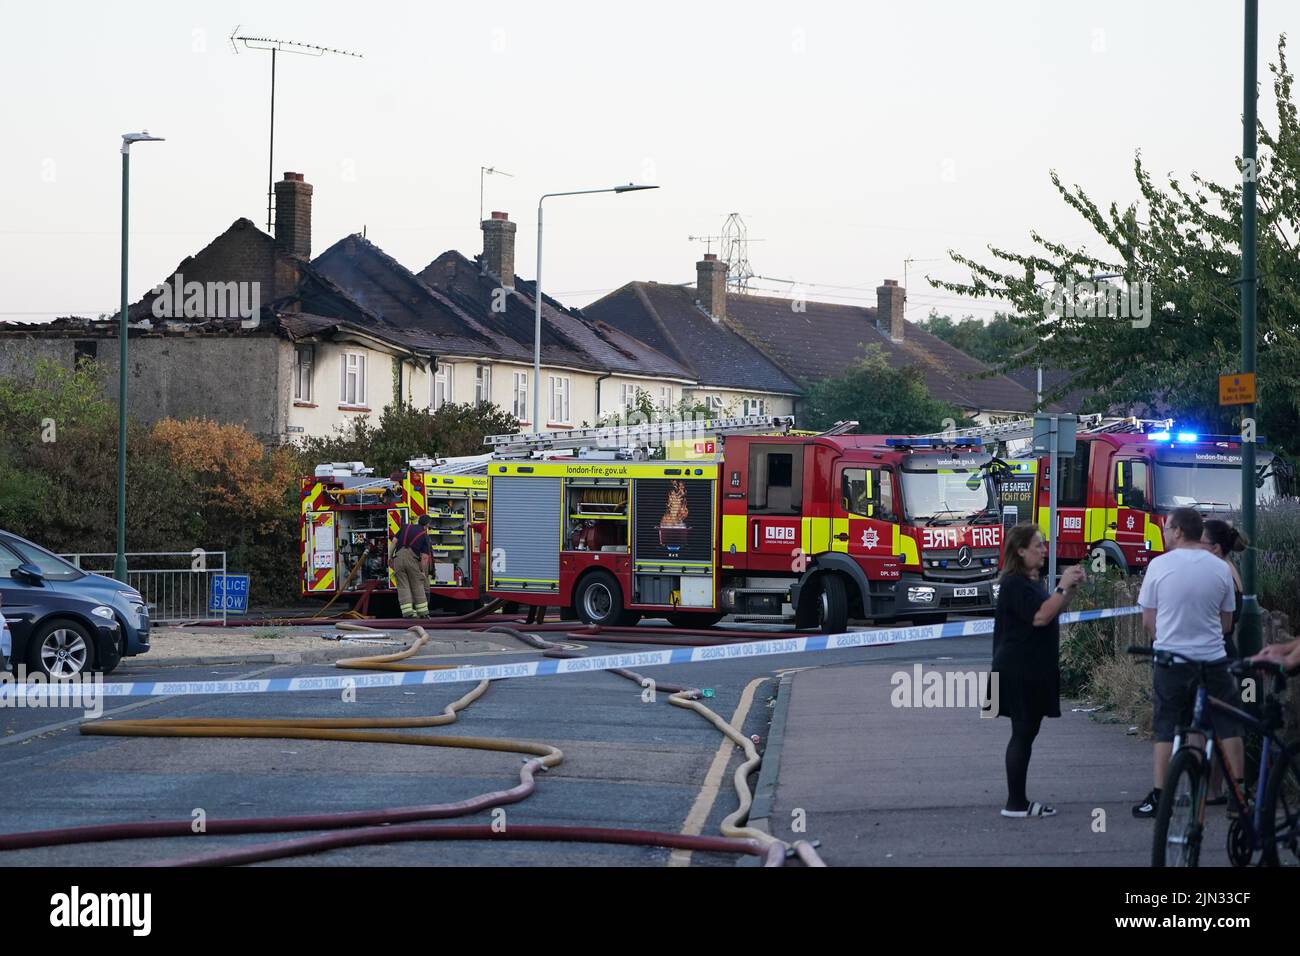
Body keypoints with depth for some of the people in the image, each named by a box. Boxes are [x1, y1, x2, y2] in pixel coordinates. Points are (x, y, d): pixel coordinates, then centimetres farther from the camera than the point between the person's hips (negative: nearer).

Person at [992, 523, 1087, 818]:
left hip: (1034, 670, 10)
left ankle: (1019, 800, 15)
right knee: (1023, 732, -7)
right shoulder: (1015, 583, -15)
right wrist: (1063, 586, -19)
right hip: (1019, 670, -10)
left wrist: (1071, 589, 8)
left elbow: (1051, 612, 22)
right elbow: (1040, 617, -24)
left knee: (1026, 731, 11)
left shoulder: (1032, 581, 16)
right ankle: (1015, 803, -4)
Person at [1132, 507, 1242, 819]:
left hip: (1170, 660, -1)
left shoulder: (1160, 565, -7)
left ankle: (1158, 796, 3)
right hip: (1213, 659, 1)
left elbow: (1148, 621, -1)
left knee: (1166, 729, 6)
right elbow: (1226, 623, 9)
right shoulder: (1221, 568, 1)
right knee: (1227, 727, 10)